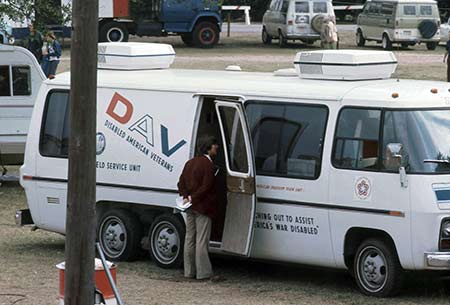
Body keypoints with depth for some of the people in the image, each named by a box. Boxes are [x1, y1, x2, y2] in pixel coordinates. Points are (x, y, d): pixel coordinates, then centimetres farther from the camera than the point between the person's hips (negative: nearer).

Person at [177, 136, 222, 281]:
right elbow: (206, 186, -20)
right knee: (202, 241, -7)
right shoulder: (208, 164, -15)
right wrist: (192, 197, -13)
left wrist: (186, 196, -1)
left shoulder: (190, 163, 13)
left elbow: (181, 183, 11)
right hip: (203, 208, -8)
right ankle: (204, 272, -6)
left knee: (190, 239, 12)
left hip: (191, 208, 8)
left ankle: (189, 271, 16)